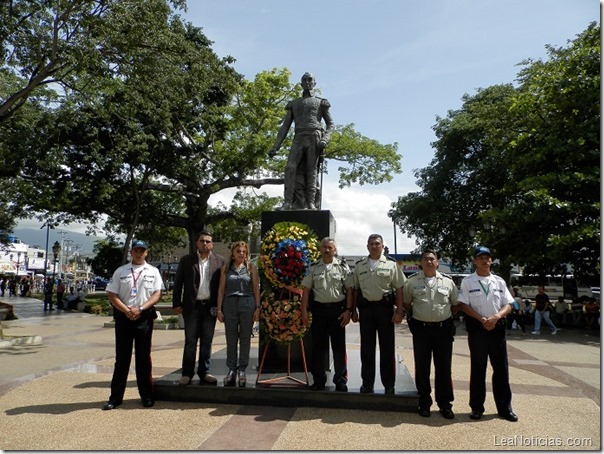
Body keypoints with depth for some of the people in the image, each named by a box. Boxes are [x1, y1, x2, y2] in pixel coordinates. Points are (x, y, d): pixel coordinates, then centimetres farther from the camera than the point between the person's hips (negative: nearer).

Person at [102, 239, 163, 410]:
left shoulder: (153, 271, 7)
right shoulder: (120, 271, 7)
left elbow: (157, 294, -1)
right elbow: (112, 295, 2)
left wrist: (140, 309, -13)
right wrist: (126, 311, -11)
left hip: (144, 318, 0)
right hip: (123, 317, 1)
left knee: (143, 357, 5)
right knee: (122, 357, 6)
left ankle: (146, 395, 14)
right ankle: (115, 397, 14)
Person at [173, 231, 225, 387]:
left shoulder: (220, 261, 3)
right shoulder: (186, 260, 2)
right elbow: (178, 283, 3)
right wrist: (177, 304, -3)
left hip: (211, 307, 1)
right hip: (192, 306, -1)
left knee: (207, 341, 8)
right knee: (190, 341, 3)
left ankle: (204, 372, 18)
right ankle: (187, 373, 11)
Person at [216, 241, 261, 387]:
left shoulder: (251, 267, 6)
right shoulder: (226, 268, 8)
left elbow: (256, 289, 4)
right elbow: (221, 289, 7)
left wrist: (257, 308, -2)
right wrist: (219, 309, 1)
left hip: (247, 304, -1)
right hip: (229, 304, 1)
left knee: (245, 339, 4)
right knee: (231, 339, 5)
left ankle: (241, 370, 13)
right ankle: (231, 370, 15)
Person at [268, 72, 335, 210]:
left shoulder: (321, 102, 19)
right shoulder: (294, 104, 26)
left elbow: (330, 125, 12)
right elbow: (285, 126, 19)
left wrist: (325, 140, -10)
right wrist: (275, 147, 6)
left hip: (315, 137, -2)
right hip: (298, 138, 2)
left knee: (311, 170, -11)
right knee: (291, 168, -16)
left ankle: (311, 203, -16)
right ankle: (288, 202, -24)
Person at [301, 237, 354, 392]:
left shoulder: (342, 267, 3)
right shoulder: (314, 268, 6)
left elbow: (349, 290, 1)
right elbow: (306, 290, 5)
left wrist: (348, 310, -7)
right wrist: (304, 311, -2)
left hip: (338, 309, -1)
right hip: (319, 309, 1)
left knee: (339, 346, 4)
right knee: (318, 346, 7)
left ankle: (341, 380, 16)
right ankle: (319, 380, 19)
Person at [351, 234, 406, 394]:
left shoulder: (391, 265, 3)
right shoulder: (359, 266, 10)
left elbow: (399, 289, 0)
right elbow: (355, 289, 12)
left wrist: (399, 311, -7)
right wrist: (354, 310, 6)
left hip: (385, 308, -2)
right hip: (365, 308, 2)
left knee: (387, 348, 4)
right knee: (366, 348, 8)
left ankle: (389, 384, 16)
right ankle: (367, 383, 20)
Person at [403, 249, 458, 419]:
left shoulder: (448, 281, 4)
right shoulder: (412, 281, 1)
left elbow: (455, 303, 14)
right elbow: (406, 303, 11)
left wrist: (446, 317, 7)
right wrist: (416, 317, 5)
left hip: (443, 328, 1)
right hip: (421, 329, -1)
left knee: (444, 368, 7)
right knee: (422, 368, 7)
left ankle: (445, 404, 20)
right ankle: (424, 403, 20)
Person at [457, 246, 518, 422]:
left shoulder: (499, 281, 9)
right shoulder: (468, 281, -1)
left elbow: (508, 305, 7)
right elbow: (463, 305, -6)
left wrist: (496, 317, -12)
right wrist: (482, 319, -15)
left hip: (497, 327, 3)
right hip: (477, 328, -3)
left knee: (501, 368, 8)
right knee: (478, 368, 6)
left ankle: (504, 407, 20)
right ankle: (477, 407, 17)